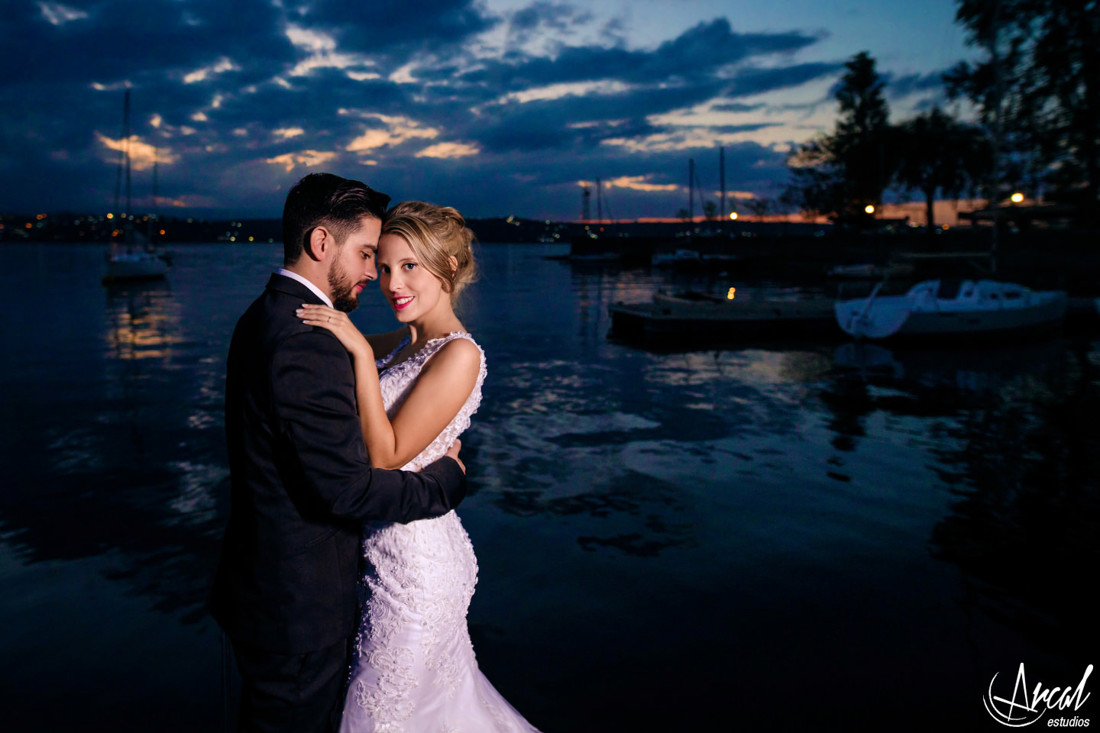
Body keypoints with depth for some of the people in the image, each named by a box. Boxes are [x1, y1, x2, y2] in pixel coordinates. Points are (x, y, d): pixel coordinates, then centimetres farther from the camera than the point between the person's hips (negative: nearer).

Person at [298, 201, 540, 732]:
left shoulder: (458, 355, -21)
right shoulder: (407, 342, 4)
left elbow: (386, 454, -22)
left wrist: (362, 353, -22)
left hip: (414, 563, -8)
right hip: (391, 548, 8)